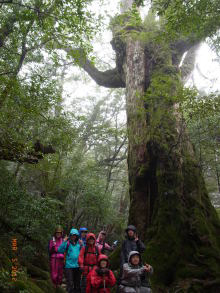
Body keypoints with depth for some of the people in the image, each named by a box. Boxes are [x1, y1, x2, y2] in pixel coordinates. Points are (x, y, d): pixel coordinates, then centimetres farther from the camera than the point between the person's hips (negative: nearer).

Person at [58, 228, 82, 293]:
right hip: (69, 266, -4)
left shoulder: (79, 243, 6)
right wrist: (64, 242, -25)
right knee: (70, 283, -1)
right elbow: (60, 250, -16)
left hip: (77, 265, 4)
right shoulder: (67, 243, -6)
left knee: (77, 282, 16)